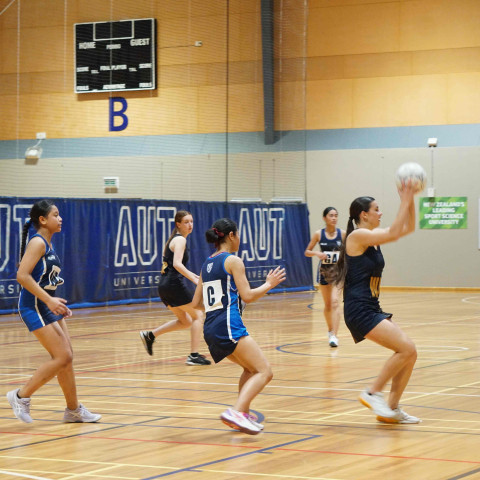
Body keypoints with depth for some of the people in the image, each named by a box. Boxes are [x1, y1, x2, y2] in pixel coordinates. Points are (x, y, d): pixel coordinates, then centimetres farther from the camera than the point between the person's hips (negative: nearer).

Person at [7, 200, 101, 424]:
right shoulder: (37, 242, -15)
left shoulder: (48, 244, 13)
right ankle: (21, 396, -3)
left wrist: (57, 303, 15)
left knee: (66, 357, 10)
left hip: (47, 306, 9)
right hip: (34, 307, -9)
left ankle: (74, 410, 20)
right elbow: (22, 275, -24)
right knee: (62, 357, -12)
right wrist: (49, 300, -25)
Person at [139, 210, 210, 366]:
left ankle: (150, 335, 12)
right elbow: (177, 264, -24)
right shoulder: (180, 240, -10)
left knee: (185, 321, 19)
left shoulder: (174, 239, 19)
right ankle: (194, 355, -4)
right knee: (198, 315, 0)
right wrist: (194, 279, -28)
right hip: (174, 284, -9)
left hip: (165, 285, 9)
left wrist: (192, 275, 28)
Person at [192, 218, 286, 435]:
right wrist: (269, 284, 7)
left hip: (210, 328, 9)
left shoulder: (207, 264, 18)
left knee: (251, 368, 27)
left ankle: (243, 414, 23)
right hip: (228, 325, -9)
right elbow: (247, 295, -9)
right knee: (264, 372, -12)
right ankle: (236, 412, -30)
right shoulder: (233, 261, -4)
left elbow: (196, 302, 20)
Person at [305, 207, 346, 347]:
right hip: (324, 271, 2)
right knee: (327, 304, 15)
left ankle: (334, 336, -23)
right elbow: (307, 252, 2)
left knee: (334, 301, -18)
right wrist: (317, 253, -18)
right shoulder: (318, 234, -3)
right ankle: (330, 330, 37)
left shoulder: (342, 234, -4)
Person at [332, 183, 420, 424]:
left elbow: (408, 228, 17)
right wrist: (405, 202, -15)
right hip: (359, 310, -10)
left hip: (372, 309, 10)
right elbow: (394, 233, -22)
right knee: (406, 349, -16)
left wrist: (410, 201, 5)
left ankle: (392, 409, 12)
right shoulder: (357, 236, -12)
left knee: (409, 353, 6)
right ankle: (372, 393, -5)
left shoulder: (373, 235, 14)